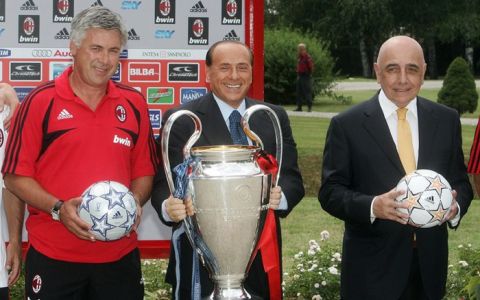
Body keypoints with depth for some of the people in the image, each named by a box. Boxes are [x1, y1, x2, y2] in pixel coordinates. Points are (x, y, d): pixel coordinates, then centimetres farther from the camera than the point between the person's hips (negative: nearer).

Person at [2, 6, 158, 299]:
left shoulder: (134, 103, 7)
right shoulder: (40, 102, -5)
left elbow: (144, 171, 13)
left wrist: (135, 201, -7)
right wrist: (58, 208, -17)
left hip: (120, 255, 3)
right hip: (53, 256, -3)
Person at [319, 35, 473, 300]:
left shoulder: (447, 120, 5)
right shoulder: (347, 125, -5)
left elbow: (460, 181, 9)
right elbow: (330, 192, -5)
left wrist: (455, 206, -12)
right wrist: (373, 206, -22)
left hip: (429, 264, 3)